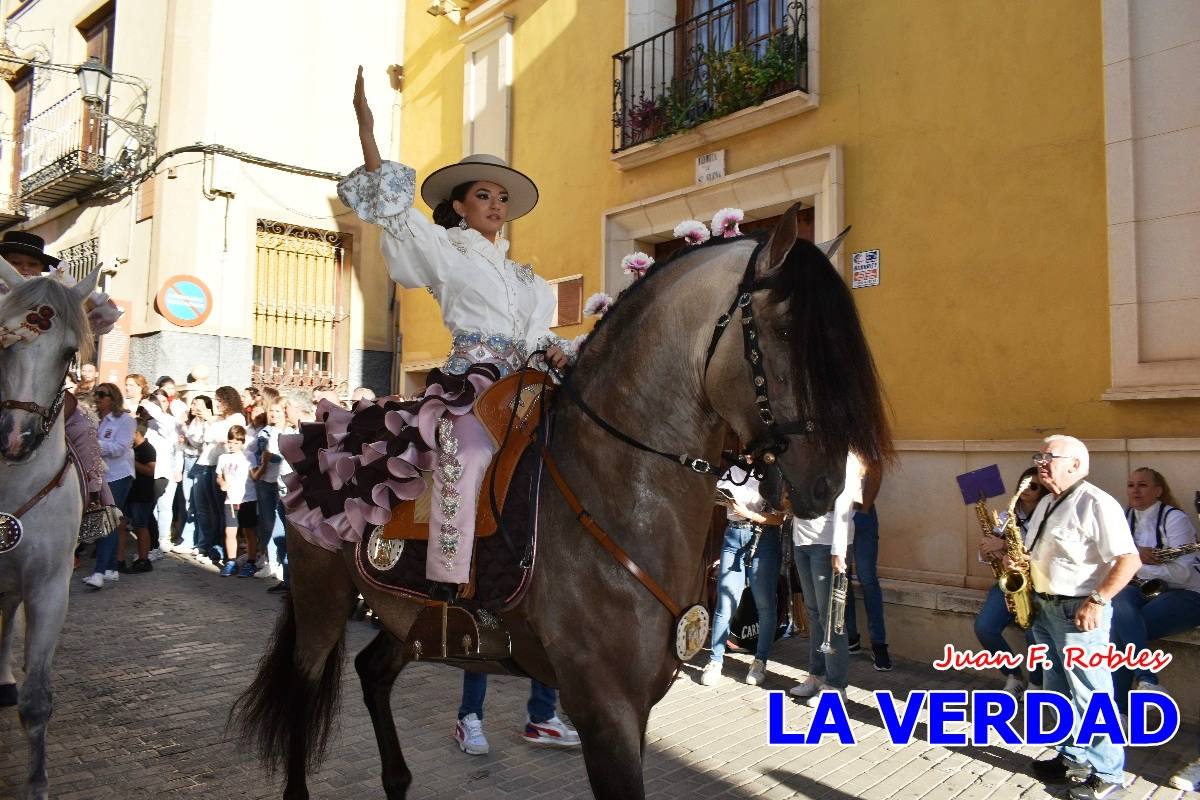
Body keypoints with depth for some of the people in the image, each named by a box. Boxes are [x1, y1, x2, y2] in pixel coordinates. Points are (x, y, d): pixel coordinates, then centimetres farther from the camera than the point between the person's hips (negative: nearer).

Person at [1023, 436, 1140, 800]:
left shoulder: (1096, 504, -15)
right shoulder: (1047, 504, 13)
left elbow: (1129, 560, -20)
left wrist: (1096, 601, -23)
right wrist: (1016, 560, 3)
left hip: (1078, 612, -9)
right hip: (1045, 607, 9)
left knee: (1091, 697, 0)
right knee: (1059, 694, 17)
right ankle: (1073, 758, 31)